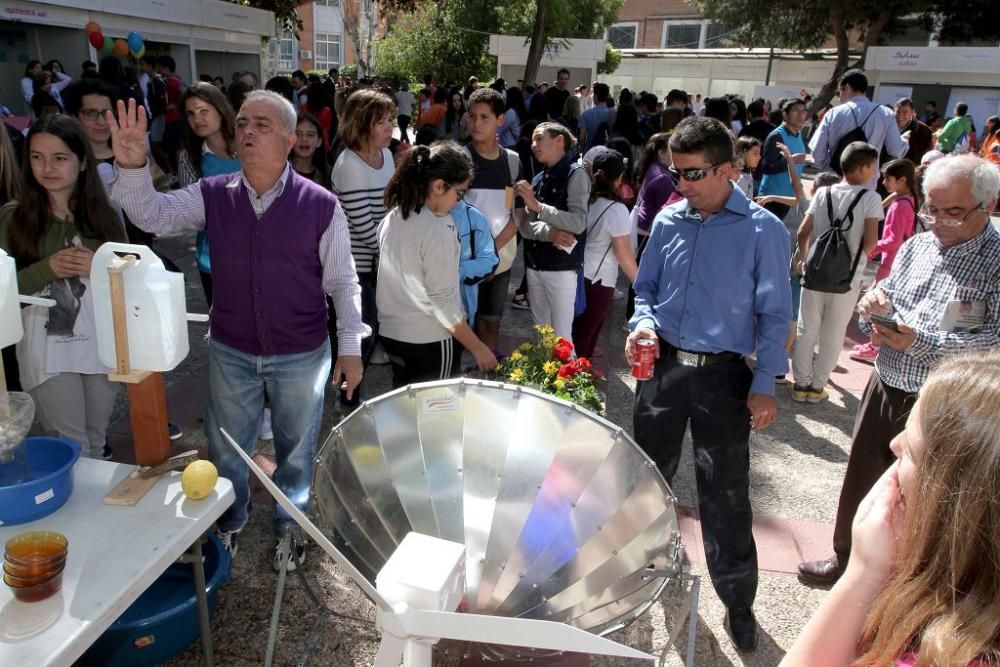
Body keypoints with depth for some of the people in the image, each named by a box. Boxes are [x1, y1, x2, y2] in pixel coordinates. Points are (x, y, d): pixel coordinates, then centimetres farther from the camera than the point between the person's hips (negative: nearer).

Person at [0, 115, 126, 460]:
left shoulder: (105, 214, 3)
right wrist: (47, 268, -17)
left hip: (102, 345, 2)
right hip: (46, 351, -2)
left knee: (96, 443, 15)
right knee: (73, 448, -2)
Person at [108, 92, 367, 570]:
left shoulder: (320, 205, -13)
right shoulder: (212, 196, -4)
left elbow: (342, 282, -8)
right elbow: (154, 215, -12)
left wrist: (351, 347, -7)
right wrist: (132, 167, -31)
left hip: (301, 356, -2)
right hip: (231, 353, 3)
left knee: (296, 450, 18)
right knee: (225, 449, 21)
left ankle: (289, 527, 44)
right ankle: (229, 522, 49)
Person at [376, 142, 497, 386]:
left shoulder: (392, 218, 2)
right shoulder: (437, 230, -20)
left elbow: (401, 276, 8)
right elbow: (443, 300, -20)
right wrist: (478, 348, -14)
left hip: (391, 332, 7)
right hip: (430, 339, -7)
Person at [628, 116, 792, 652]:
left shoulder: (763, 231, -9)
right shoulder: (668, 220, 3)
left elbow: (774, 315, -6)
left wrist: (764, 385, -12)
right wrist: (642, 322, -9)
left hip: (723, 376, -4)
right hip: (662, 364, 5)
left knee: (726, 493, 2)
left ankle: (737, 601, 22)